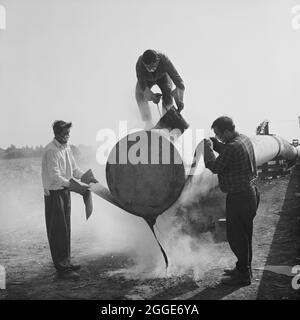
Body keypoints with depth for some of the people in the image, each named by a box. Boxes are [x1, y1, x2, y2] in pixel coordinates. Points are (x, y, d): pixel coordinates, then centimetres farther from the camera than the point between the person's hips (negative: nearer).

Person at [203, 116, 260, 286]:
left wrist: (207, 147, -5)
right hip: (250, 191, 10)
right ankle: (244, 268, 35)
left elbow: (215, 167, -16)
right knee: (244, 234, 20)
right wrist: (213, 142, 7)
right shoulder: (244, 139, 6)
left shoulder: (232, 147, -25)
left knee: (236, 236, 2)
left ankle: (243, 275, 13)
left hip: (239, 197, -10)